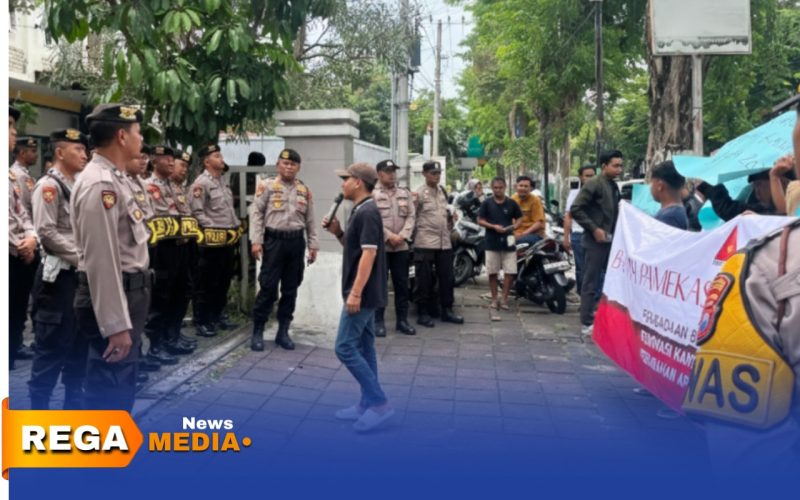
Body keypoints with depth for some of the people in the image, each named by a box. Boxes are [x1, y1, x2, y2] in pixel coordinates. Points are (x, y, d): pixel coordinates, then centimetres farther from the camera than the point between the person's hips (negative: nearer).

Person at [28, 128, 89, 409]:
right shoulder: (48, 186, -11)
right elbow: (47, 232, -19)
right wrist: (82, 257, -17)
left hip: (80, 274, 9)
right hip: (59, 275, -8)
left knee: (80, 340, 14)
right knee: (53, 343, -2)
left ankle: (74, 401, 26)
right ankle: (38, 406, 11)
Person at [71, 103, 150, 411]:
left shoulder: (111, 178, 12)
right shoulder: (100, 184, -20)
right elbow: (102, 260, -25)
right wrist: (116, 324, -24)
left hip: (127, 293, 10)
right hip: (114, 297, -10)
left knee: (121, 384, 21)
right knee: (109, 388, 0)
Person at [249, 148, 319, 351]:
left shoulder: (305, 190, 10)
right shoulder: (268, 186, -1)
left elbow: (310, 220, 13)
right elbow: (256, 214, -3)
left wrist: (313, 245, 9)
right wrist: (256, 241, -10)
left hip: (296, 241, 4)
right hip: (274, 240, -4)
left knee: (290, 288, 8)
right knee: (268, 287, -3)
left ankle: (283, 331, 19)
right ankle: (258, 331, 8)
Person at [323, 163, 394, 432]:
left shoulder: (368, 213, -17)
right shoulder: (359, 211, 14)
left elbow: (368, 254, -23)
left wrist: (355, 293, -25)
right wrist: (337, 232, 6)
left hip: (363, 294, -10)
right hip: (365, 293, 10)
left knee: (345, 348, -8)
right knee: (364, 348, 12)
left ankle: (379, 403, -3)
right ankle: (367, 404, 20)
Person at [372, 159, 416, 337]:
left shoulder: (405, 193, 12)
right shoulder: (372, 194, -5)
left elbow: (411, 216, 6)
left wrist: (402, 236, -8)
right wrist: (389, 236, -16)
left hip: (401, 246, 5)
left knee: (402, 284, 8)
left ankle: (402, 320, 18)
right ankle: (378, 321, 8)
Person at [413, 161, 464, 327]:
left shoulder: (443, 191, 13)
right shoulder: (419, 194, -7)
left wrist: (450, 224, 12)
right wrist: (416, 234, -8)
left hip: (444, 242, 6)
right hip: (425, 243, -6)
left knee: (447, 277, 9)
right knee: (425, 279, -1)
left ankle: (447, 310, 19)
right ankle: (423, 313, 7)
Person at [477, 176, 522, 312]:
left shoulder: (511, 203, 4)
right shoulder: (486, 203, 1)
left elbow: (519, 219, 10)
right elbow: (480, 220, 1)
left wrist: (514, 227, -11)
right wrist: (493, 226, -13)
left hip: (508, 241, 1)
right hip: (492, 242, 0)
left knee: (510, 272, -2)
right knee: (492, 272, 5)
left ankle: (504, 298, 11)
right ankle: (494, 299, 16)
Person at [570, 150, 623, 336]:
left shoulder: (614, 186, 13)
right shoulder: (593, 184, -11)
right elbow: (575, 209, -17)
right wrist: (594, 229, -18)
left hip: (611, 241, 8)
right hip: (596, 241, -8)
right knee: (591, 283, -3)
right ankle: (587, 324, 3)